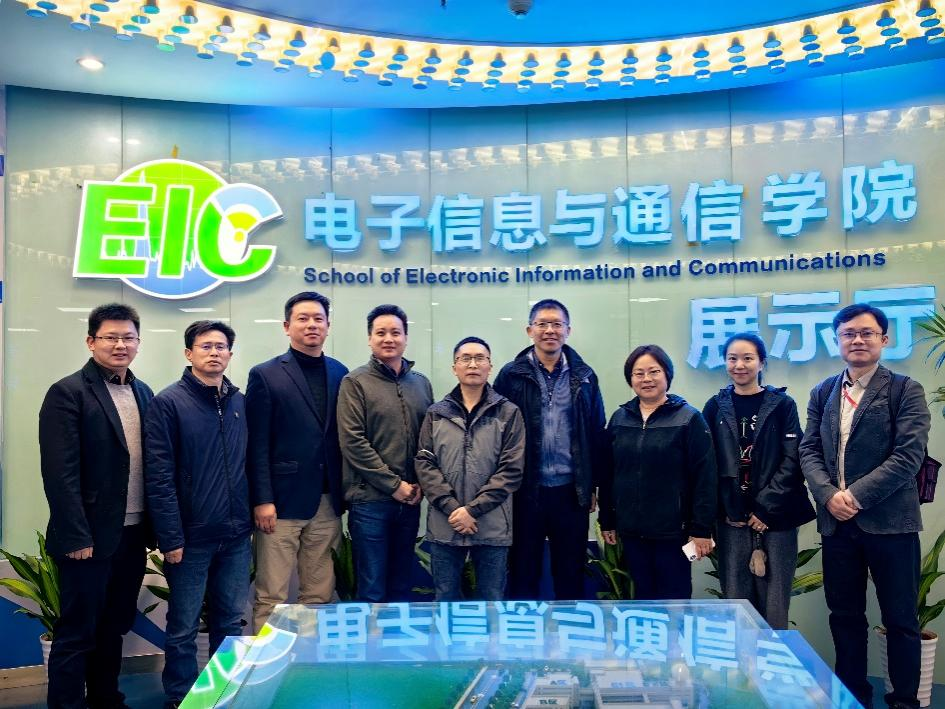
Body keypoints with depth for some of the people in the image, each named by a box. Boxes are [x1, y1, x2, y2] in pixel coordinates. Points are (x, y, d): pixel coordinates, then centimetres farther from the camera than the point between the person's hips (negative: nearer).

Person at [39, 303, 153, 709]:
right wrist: (76, 537, -18)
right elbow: (60, 473, -15)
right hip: (90, 536, -6)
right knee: (77, 632, 6)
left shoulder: (143, 393, 9)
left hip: (133, 534, 6)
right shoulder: (68, 393, -10)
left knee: (114, 626, 18)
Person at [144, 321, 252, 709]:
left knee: (231, 622, 15)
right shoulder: (168, 402, -8)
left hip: (236, 535, 5)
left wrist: (249, 516, 7)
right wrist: (171, 537, -14)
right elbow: (159, 477, -12)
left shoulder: (240, 402, 8)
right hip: (192, 535, -4)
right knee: (184, 628, 8)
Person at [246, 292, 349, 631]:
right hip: (282, 501, -4)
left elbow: (344, 436, 9)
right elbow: (257, 444, -5)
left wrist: (345, 494, 5)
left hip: (327, 503, 4)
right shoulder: (265, 375, -1)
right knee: (271, 597, 2)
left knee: (319, 595, 10)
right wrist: (262, 500, -10)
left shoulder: (340, 373, 10)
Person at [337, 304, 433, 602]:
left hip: (411, 499, 4)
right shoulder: (355, 383, -4)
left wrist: (421, 484, -1)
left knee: (402, 585, 15)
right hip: (370, 499, -4)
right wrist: (394, 484, -11)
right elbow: (353, 442, -11)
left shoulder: (421, 383, 11)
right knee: (372, 589, 3)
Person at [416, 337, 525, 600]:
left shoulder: (508, 413, 1)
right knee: (445, 598, 13)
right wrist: (451, 508, -12)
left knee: (492, 600, 10)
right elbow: (425, 464, 1)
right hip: (444, 526, 2)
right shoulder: (436, 413, 8)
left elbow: (512, 469, -5)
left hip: (492, 527, -2)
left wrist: (473, 509, -12)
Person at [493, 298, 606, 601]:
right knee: (523, 570, 11)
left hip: (571, 491, 2)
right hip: (526, 490, -1)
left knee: (571, 572, 13)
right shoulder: (512, 375, -2)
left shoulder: (584, 377, 4)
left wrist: (592, 485, 6)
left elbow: (596, 435, 7)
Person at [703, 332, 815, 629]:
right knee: (735, 601, 2)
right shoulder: (716, 407, 8)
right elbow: (708, 464, 5)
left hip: (775, 519, -1)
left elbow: (791, 460, -3)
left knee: (774, 607, -1)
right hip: (732, 520, 1)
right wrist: (732, 511, -4)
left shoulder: (782, 404, 3)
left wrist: (765, 509, -10)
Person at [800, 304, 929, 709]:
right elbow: (809, 451, 5)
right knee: (844, 615, 13)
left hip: (889, 521, -4)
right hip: (836, 522, 4)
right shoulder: (822, 393, 10)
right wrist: (829, 494, -12)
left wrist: (856, 495, -18)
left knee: (899, 618, 7)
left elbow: (909, 455, -12)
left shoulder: (906, 391, -3)